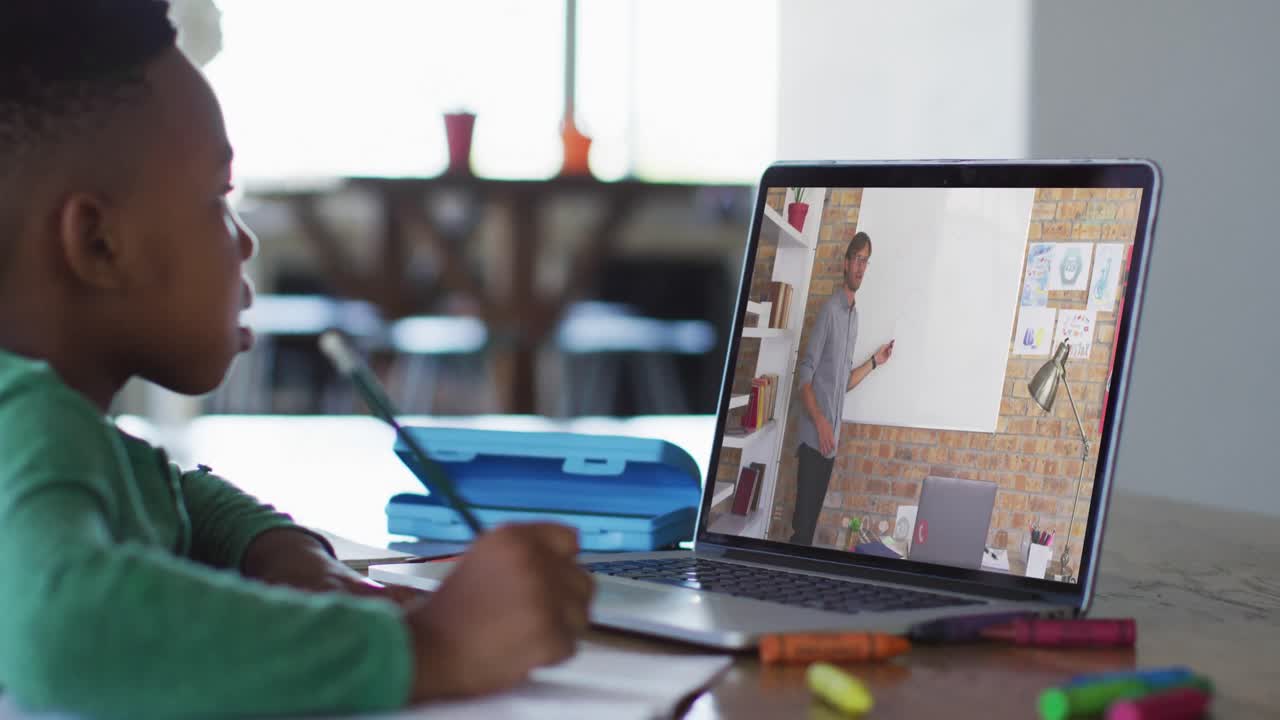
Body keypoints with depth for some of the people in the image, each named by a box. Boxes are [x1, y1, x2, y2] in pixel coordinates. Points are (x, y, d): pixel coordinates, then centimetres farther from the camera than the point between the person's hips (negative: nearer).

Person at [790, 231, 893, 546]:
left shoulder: (854, 314, 16)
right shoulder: (830, 310, -10)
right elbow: (805, 372, -13)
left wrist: (875, 361, 14)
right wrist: (820, 421, -21)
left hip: (831, 439, 8)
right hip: (814, 435, -8)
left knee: (812, 517, 10)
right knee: (802, 520, -9)